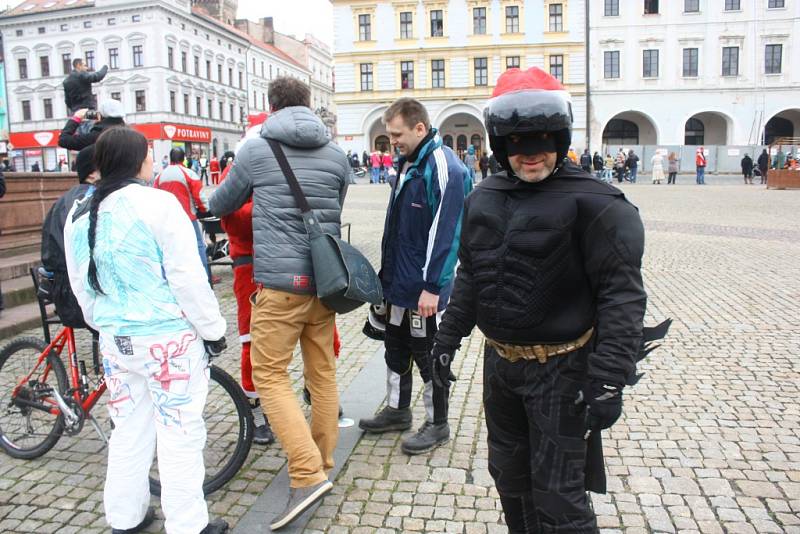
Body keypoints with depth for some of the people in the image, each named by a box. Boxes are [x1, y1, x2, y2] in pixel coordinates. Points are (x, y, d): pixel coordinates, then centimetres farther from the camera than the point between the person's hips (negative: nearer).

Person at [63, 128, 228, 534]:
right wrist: (212, 329, -6)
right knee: (179, 432, 4)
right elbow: (187, 277, -15)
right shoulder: (156, 204, -14)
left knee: (128, 430, 19)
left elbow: (81, 286, 15)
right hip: (170, 338, -6)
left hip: (116, 340, 7)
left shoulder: (79, 215, 7)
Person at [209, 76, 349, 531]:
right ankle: (324, 462, 25)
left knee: (270, 375, 2)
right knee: (323, 372, 13)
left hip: (280, 281, -4)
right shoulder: (337, 155, 9)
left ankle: (309, 473, -5)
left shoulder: (255, 151, 0)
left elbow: (220, 205, 15)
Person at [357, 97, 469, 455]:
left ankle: (438, 424, 23)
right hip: (398, 281, 9)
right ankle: (397, 410, 37)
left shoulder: (443, 168, -18)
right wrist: (387, 271, 18)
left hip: (424, 289, -9)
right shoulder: (408, 162, 11)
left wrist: (432, 287, -23)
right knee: (396, 347, 19)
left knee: (428, 354, 5)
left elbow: (445, 232, -23)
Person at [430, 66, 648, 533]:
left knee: (558, 495, 4)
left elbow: (622, 294, -17)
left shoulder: (594, 204, -15)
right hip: (499, 361, 7)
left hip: (560, 368, -6)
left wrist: (609, 379, -22)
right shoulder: (484, 199, 5)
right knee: (510, 475, 23)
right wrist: (449, 337, 15)